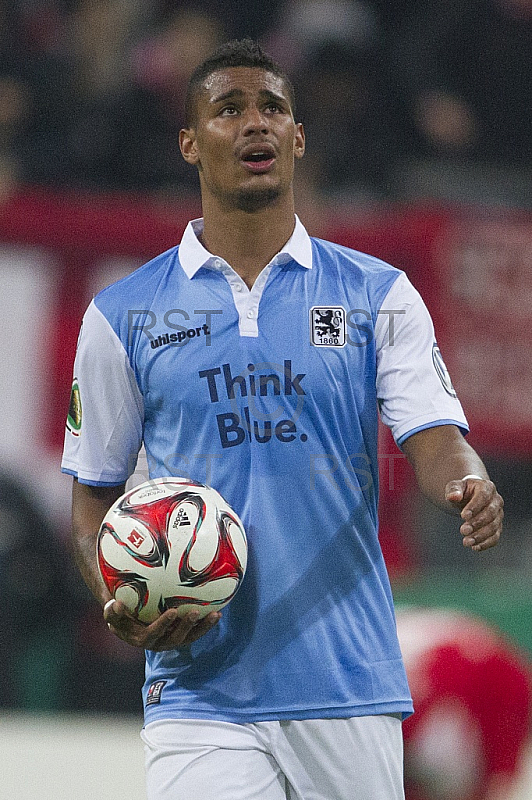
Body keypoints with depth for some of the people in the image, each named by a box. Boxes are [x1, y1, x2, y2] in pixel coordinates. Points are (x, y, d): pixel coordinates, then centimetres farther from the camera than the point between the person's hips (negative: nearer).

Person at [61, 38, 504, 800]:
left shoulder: (379, 294, 7)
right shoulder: (123, 315, 7)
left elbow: (435, 438, -3)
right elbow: (95, 493, 12)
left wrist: (468, 484, -27)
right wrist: (117, 603, -7)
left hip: (350, 685, 1)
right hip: (200, 688, -1)